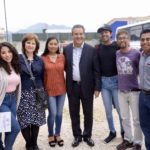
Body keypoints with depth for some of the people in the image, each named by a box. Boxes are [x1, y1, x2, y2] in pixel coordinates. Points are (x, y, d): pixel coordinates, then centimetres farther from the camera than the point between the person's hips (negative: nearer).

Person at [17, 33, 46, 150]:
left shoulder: (40, 60, 8)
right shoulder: (18, 59, -2)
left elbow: (43, 78, 10)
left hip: (37, 94, 3)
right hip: (23, 94, -3)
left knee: (36, 120, 8)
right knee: (24, 120, 0)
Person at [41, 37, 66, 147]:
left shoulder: (62, 57, 2)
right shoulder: (43, 58, -6)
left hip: (61, 89, 3)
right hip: (49, 90, -3)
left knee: (59, 113, 10)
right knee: (53, 113, -2)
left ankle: (58, 135, 29)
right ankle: (51, 135, 21)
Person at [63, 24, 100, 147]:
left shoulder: (91, 50, -4)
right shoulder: (66, 49, 2)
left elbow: (96, 70, -4)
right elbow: (65, 67, 6)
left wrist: (97, 87, -7)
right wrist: (66, 85, -4)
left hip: (87, 87, -1)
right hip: (72, 86, 2)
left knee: (88, 113, 10)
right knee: (74, 113, 11)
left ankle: (87, 135, 29)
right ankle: (77, 136, 28)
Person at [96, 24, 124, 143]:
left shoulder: (117, 46, -5)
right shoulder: (98, 48, 4)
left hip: (116, 80, -3)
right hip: (103, 81, 3)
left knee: (120, 109, 6)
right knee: (108, 110, 11)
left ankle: (124, 132, 25)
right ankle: (112, 132, 26)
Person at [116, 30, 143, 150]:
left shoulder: (136, 53, -11)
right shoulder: (116, 54, 2)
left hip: (134, 91, -4)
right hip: (121, 91, 4)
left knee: (136, 119, 7)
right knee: (125, 118, 15)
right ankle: (128, 140, 32)